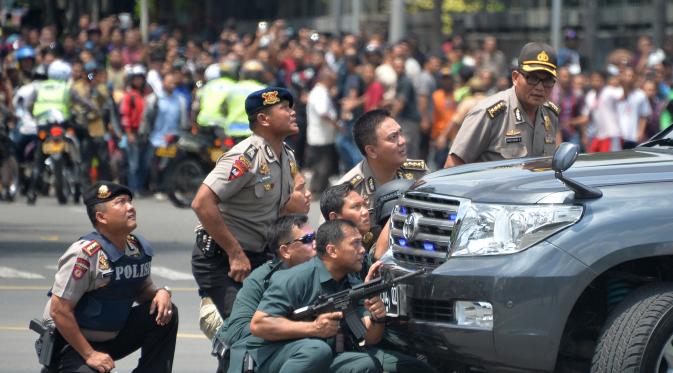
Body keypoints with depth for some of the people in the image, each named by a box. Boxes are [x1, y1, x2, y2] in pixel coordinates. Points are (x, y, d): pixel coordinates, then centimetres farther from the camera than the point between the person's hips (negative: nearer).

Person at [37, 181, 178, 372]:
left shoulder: (140, 249, 0)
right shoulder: (85, 254, -24)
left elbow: (144, 291, 16)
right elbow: (59, 311, -24)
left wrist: (161, 293, -11)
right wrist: (89, 355, -22)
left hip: (113, 338, 7)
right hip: (71, 342, -7)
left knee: (166, 314, -7)